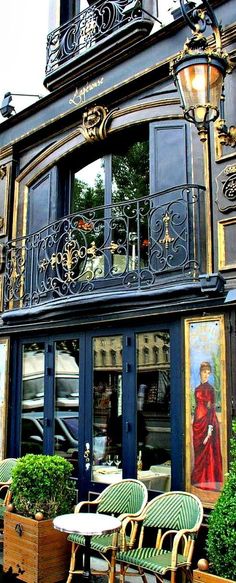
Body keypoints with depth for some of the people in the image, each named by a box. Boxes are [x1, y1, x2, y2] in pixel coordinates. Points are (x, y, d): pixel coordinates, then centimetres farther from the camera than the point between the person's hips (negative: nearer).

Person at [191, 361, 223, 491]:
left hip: (206, 421, -8)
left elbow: (211, 408, -13)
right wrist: (195, 421, 16)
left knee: (207, 450, -4)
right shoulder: (198, 389, 14)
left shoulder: (210, 388, -8)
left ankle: (208, 480, 2)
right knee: (198, 450, 10)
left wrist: (210, 427, -19)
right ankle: (199, 479, 17)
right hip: (198, 421, 8)